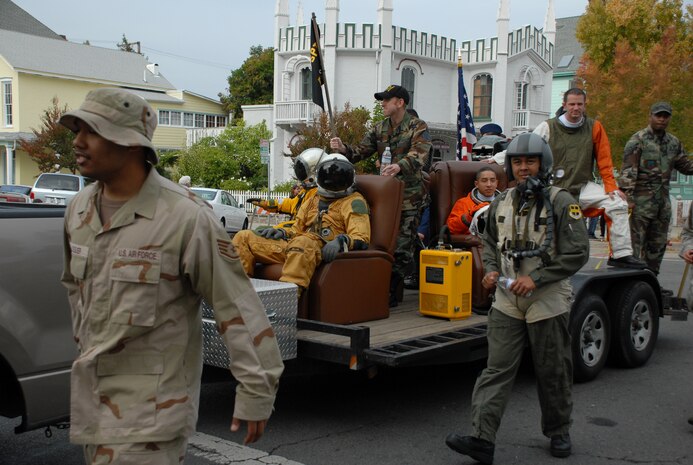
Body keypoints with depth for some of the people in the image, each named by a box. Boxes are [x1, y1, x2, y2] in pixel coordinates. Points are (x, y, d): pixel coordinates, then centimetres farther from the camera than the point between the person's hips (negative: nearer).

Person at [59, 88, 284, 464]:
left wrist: (255, 393, -14)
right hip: (89, 399, 7)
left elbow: (238, 308, -16)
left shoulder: (184, 216, -18)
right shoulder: (78, 210, 3)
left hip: (151, 410, -7)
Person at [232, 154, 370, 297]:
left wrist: (342, 241, -25)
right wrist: (282, 232, 12)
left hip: (323, 251, -7)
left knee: (302, 243, -44)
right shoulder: (313, 201, 32)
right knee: (244, 237, -2)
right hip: (292, 246, 7)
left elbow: (361, 238, -3)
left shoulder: (354, 201, 12)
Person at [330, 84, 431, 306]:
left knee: (402, 247, -5)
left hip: (409, 197, -6)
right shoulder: (380, 128, 14)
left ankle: (392, 293, 4)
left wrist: (400, 166, -43)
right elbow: (361, 151, 10)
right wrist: (344, 149, -11)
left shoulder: (418, 127, -6)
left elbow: (419, 155, -24)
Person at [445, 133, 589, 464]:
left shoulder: (561, 202, -8)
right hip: (507, 302, 4)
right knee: (497, 370, -4)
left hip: (548, 302, -3)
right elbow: (490, 242, 23)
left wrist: (536, 278, -18)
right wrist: (491, 270, 3)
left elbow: (577, 253, -11)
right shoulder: (501, 204, 8)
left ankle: (558, 432, 30)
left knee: (553, 372, 10)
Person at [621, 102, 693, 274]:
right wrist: (627, 197, -21)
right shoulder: (638, 140, -6)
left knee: (658, 244, 12)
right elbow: (628, 171, -12)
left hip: (663, 200, 7)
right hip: (642, 200, -7)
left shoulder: (674, 142, 14)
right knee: (635, 243, -7)